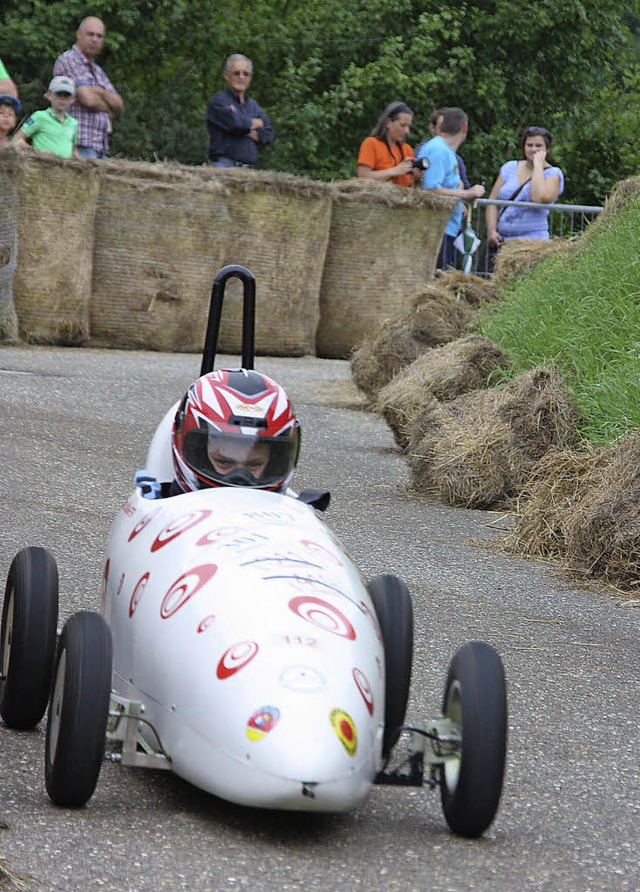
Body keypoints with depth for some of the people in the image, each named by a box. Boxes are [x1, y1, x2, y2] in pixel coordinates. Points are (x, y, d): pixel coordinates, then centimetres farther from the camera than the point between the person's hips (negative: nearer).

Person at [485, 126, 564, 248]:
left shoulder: (553, 174, 2)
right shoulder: (510, 168, 14)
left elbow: (540, 199, -18)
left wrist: (538, 164, -9)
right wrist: (491, 231, -3)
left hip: (532, 241, -4)